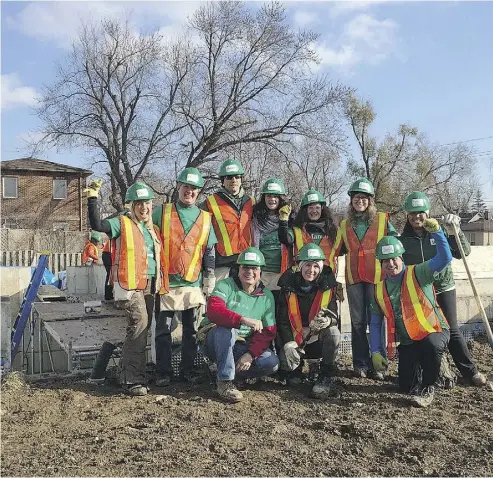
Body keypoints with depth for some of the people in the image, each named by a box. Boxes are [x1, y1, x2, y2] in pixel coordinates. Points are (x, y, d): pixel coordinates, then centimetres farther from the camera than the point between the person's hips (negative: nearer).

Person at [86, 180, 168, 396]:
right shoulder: (122, 224, -1)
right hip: (129, 284, -7)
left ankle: (127, 372, 22)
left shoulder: (154, 230, 19)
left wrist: (160, 283, 19)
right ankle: (132, 379, -16)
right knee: (139, 322, -22)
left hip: (150, 285, 7)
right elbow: (97, 224, -18)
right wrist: (93, 199, -23)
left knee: (142, 328, 9)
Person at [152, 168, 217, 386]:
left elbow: (209, 251, 15)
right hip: (166, 281, -2)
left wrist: (210, 276, 8)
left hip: (193, 283, 2)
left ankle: (187, 368, 20)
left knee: (191, 329, 8)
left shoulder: (205, 218, 11)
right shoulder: (162, 212, 4)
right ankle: (163, 371, 12)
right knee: (163, 329, 3)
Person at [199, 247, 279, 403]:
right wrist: (243, 319, -42)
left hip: (244, 346, 4)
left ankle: (229, 372, -2)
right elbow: (213, 311, -28)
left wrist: (250, 354, -17)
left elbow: (268, 332, -2)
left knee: (272, 363, -20)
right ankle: (224, 381, -25)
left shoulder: (267, 296, 2)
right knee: (226, 329, -37)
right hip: (216, 342, -3)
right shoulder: (226, 286, -9)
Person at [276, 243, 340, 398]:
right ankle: (295, 369, 15)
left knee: (333, 333, -32)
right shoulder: (288, 287, -7)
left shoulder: (327, 287, -6)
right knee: (287, 363, -28)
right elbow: (282, 320, -7)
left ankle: (326, 376, -9)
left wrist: (327, 320, -37)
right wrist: (289, 343, -21)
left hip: (318, 340, 0)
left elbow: (334, 317, -11)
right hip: (294, 340, 0)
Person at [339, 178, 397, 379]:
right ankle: (360, 364, 13)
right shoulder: (345, 224, 14)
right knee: (357, 321, 6)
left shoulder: (382, 219, 5)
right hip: (354, 278, 3)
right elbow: (339, 250, 22)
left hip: (376, 277, -3)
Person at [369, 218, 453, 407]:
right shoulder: (379, 290, 2)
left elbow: (444, 258, -26)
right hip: (407, 341, 4)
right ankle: (420, 368, 35)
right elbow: (375, 324, 8)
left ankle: (428, 387, -11)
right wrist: (376, 352, 0)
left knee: (432, 345, -39)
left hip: (434, 332, -4)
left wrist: (436, 232, -37)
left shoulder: (418, 274, -10)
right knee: (406, 387, -1)